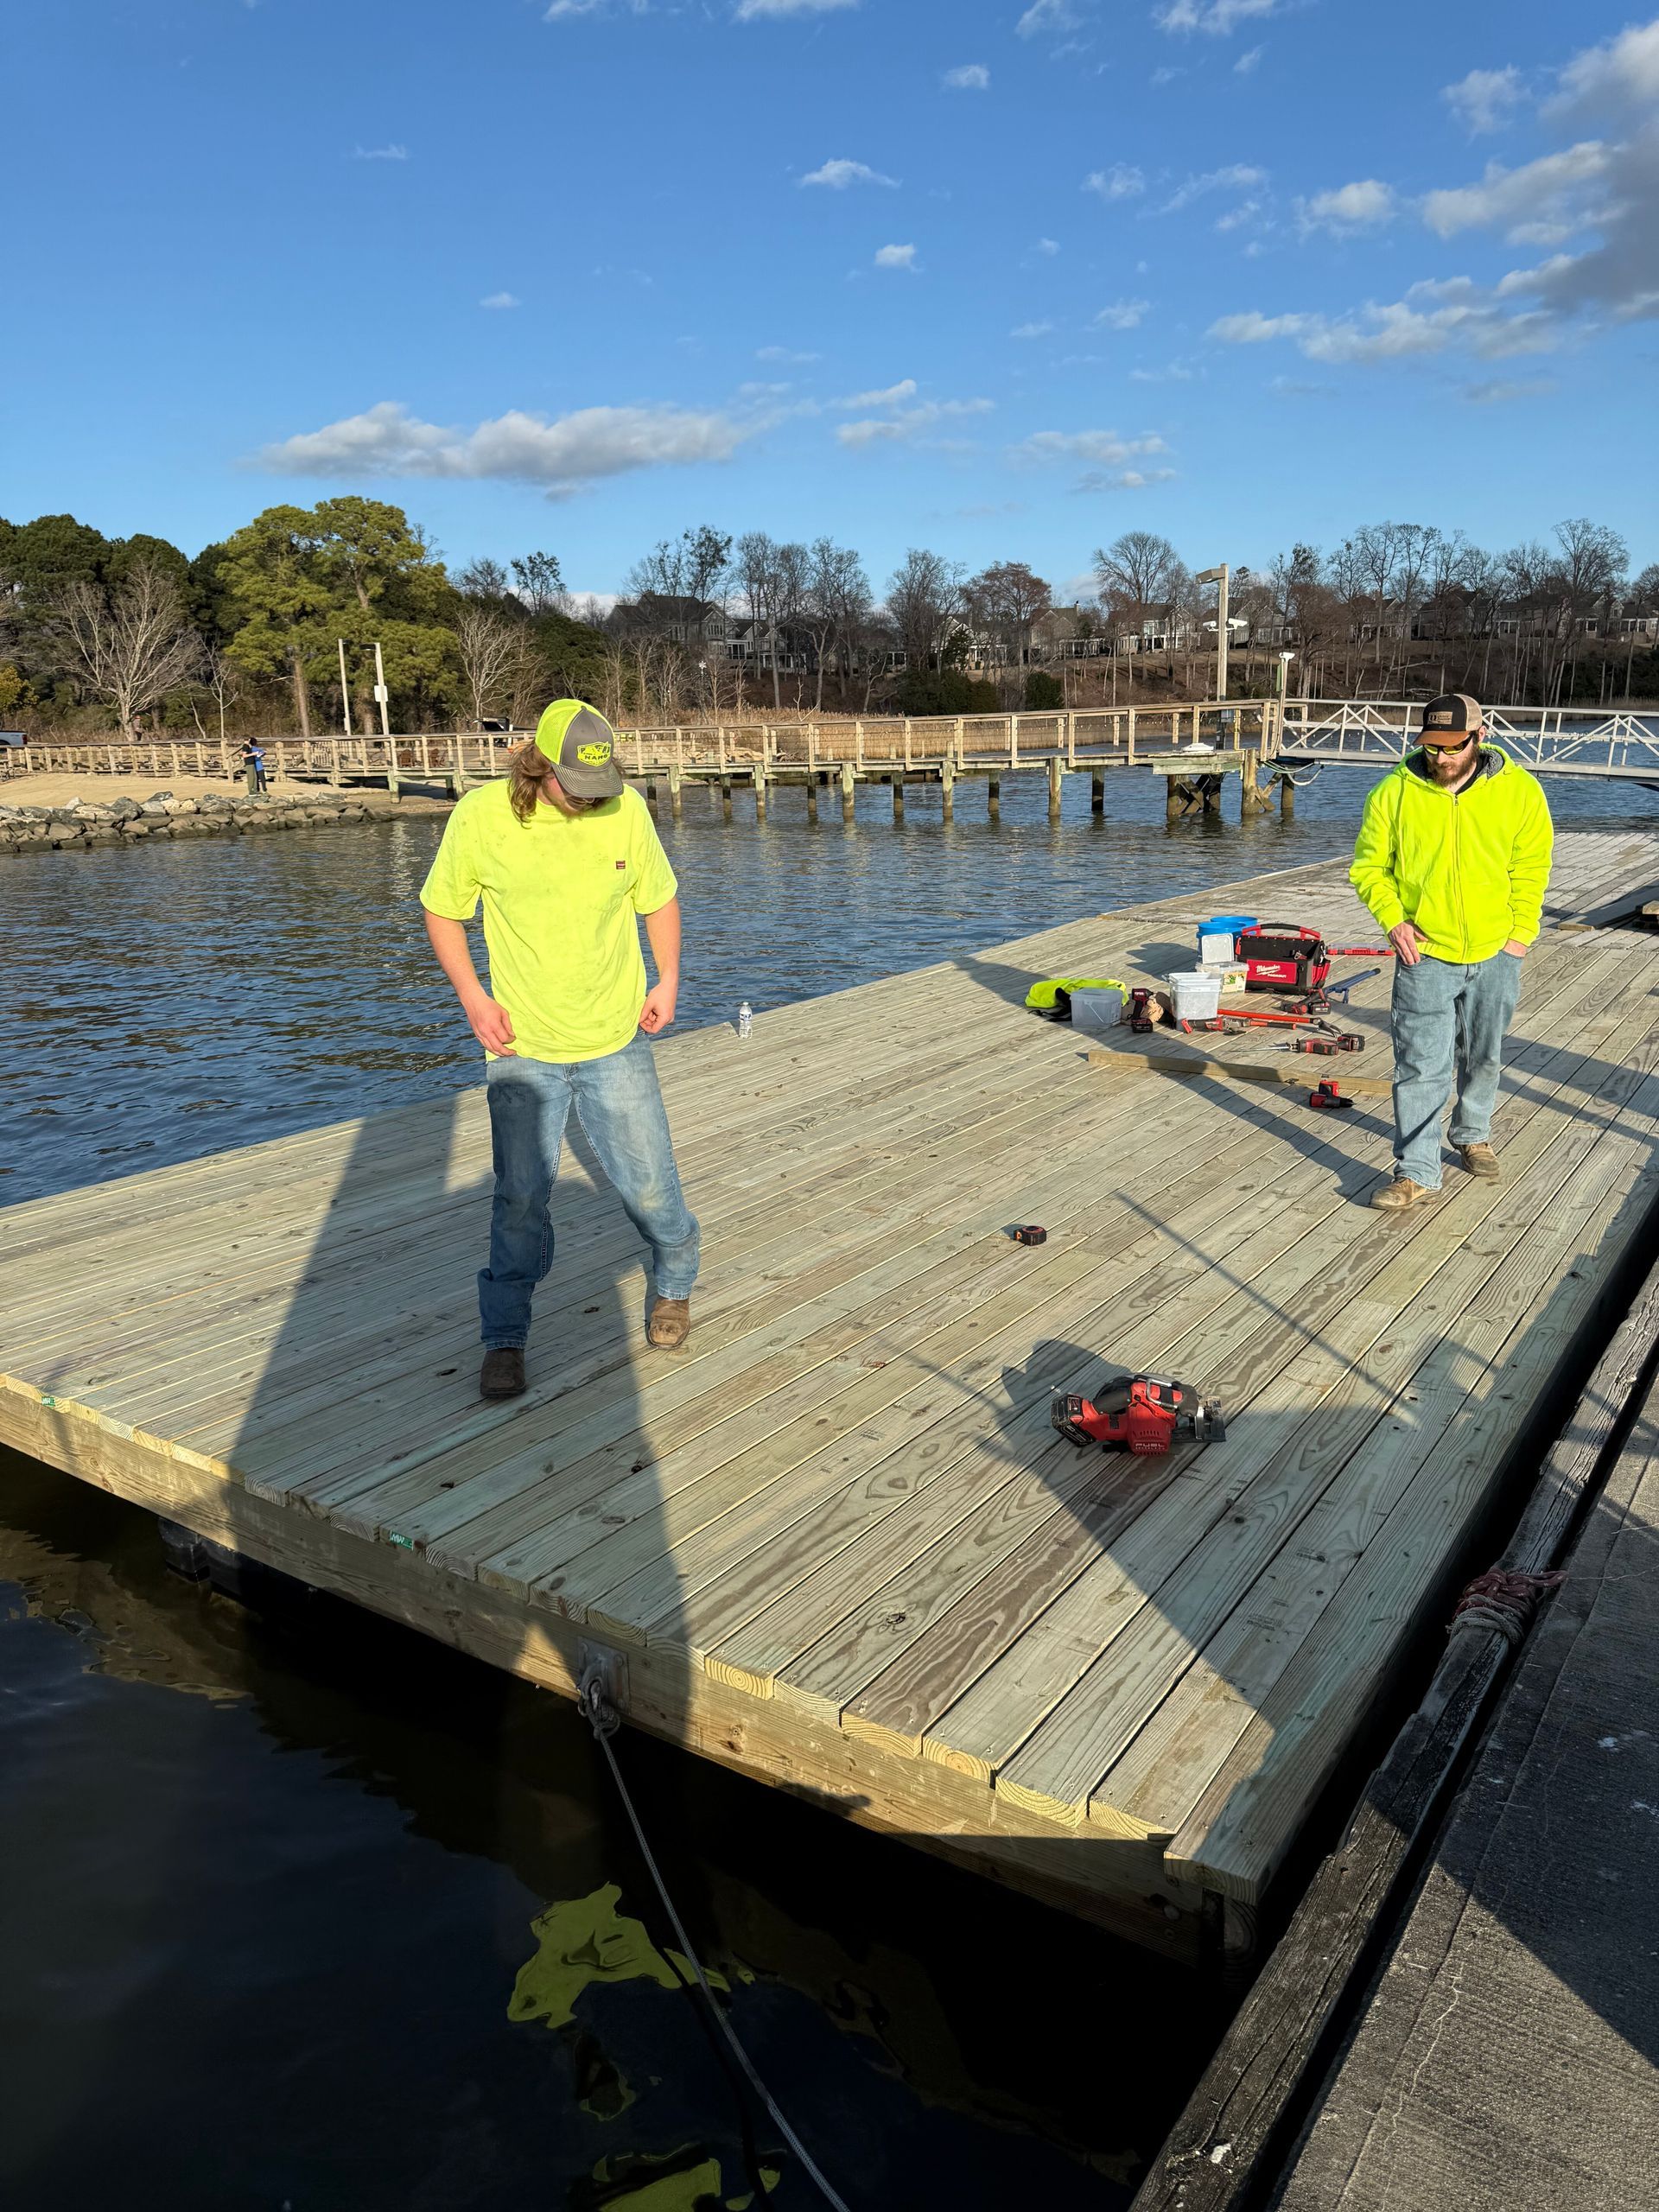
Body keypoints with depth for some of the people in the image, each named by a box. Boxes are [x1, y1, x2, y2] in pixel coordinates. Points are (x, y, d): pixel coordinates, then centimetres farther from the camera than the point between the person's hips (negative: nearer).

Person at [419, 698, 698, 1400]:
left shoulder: (626, 809, -6)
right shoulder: (480, 815, -10)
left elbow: (659, 896, 10)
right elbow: (441, 909, 3)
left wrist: (668, 981, 0)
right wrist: (472, 995, -8)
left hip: (616, 1041, 1)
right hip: (523, 1048, -1)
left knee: (649, 1185, 6)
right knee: (519, 1198, 0)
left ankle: (673, 1288, 35)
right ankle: (504, 1340, 18)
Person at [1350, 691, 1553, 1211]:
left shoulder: (1518, 789, -5)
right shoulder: (1394, 793, -8)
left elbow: (1532, 866, 3)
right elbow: (1369, 866, 2)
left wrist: (1520, 933, -3)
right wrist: (1393, 918, -11)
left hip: (1494, 954, 2)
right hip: (1424, 953, -2)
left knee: (1484, 1057, 19)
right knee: (1421, 1066, -5)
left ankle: (1473, 1134, 42)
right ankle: (1416, 1172, 1)